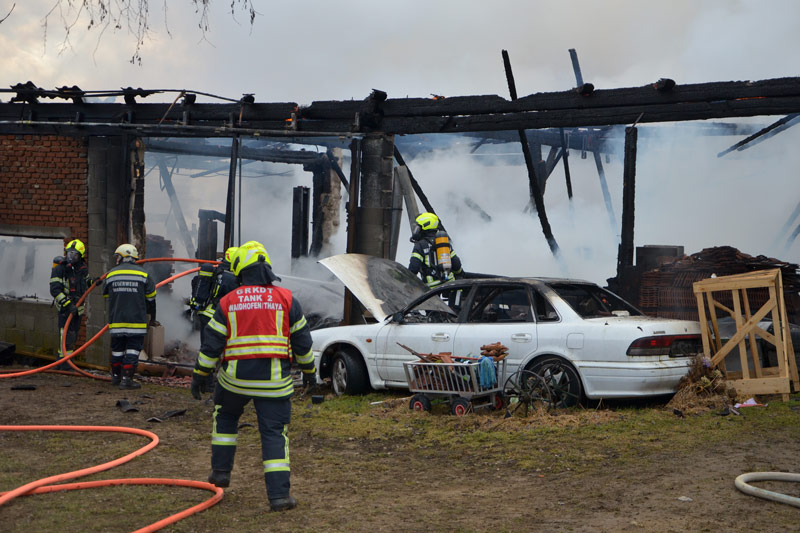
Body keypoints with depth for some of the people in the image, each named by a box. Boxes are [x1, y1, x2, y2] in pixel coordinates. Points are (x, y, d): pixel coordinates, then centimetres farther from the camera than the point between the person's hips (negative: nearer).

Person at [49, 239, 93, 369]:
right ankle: (64, 363, -8)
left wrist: (92, 283, 3)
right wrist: (68, 304, -26)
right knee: (66, 334, -12)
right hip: (65, 306, -7)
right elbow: (55, 290, -19)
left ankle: (61, 360, 21)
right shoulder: (59, 269, -14)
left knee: (73, 336, 10)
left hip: (78, 306, 7)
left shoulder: (83, 268, 6)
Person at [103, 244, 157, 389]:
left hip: (116, 321, 3)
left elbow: (107, 296, 17)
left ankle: (116, 376, 27)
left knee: (117, 349, 15)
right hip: (136, 321, -3)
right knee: (133, 349, 0)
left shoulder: (111, 274, 5)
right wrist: (152, 318, 19)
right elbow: (150, 299, 6)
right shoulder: (143, 274, 0)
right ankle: (127, 378, -7)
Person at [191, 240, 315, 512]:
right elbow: (302, 339, 7)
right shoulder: (286, 299, 1)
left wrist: (199, 375, 11)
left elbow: (211, 344, 2)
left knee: (225, 417, 27)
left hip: (235, 377, 1)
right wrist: (308, 367, 22)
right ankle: (279, 494, -5)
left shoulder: (228, 302, 1)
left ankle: (221, 470, 28)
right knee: (274, 432, 1)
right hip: (274, 380, -1)